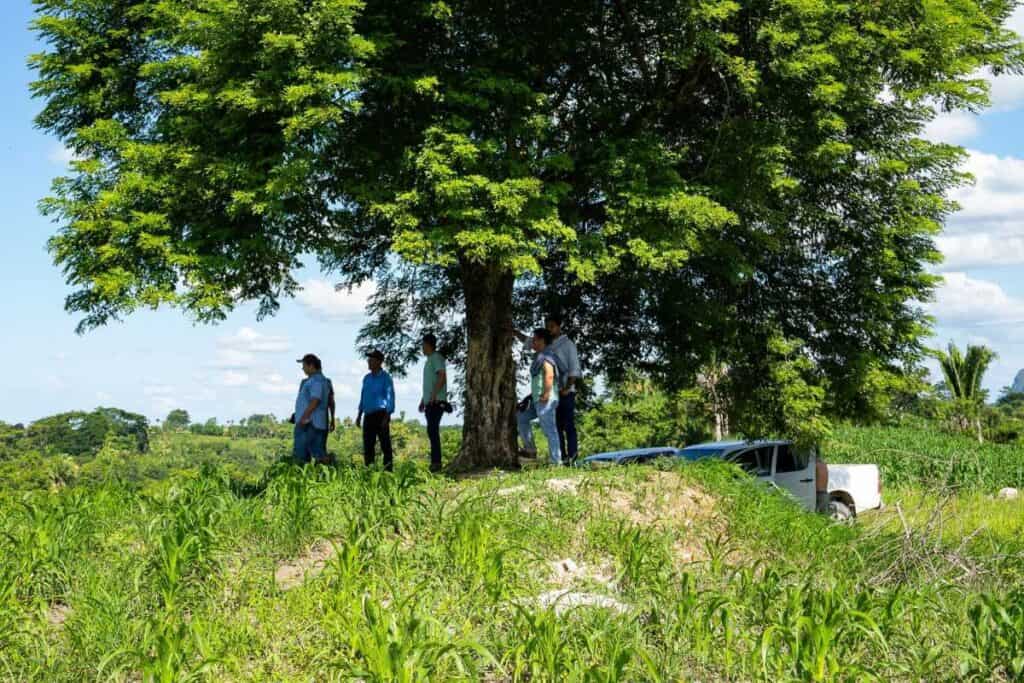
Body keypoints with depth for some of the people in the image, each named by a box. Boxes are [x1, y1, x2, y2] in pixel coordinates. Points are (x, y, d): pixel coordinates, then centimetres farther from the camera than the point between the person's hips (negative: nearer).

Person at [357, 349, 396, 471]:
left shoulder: (385, 378, -5)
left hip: (381, 414, -7)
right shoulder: (367, 378, 15)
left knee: (385, 445, -5)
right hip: (368, 415, 7)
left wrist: (387, 417, -17)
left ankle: (388, 470, -4)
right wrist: (359, 415, 14)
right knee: (367, 445, 7)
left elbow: (390, 397, -9)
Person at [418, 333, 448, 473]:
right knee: (432, 431, 8)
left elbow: (442, 377, -18)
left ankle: (436, 462, -14)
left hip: (436, 402, -10)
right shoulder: (429, 360, 22)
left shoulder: (436, 358, -7)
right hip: (429, 402, 10)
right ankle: (435, 462, 11)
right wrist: (423, 400, 24)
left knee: (432, 430, -13)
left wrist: (433, 396, -23)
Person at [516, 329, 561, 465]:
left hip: (545, 401, -11)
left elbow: (549, 375, -25)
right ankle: (530, 449, 19)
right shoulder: (539, 356, 18)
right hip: (537, 400, 11)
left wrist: (545, 395, -27)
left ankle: (556, 461, -6)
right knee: (522, 417, 21)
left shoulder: (545, 356, -13)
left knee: (549, 430, -8)